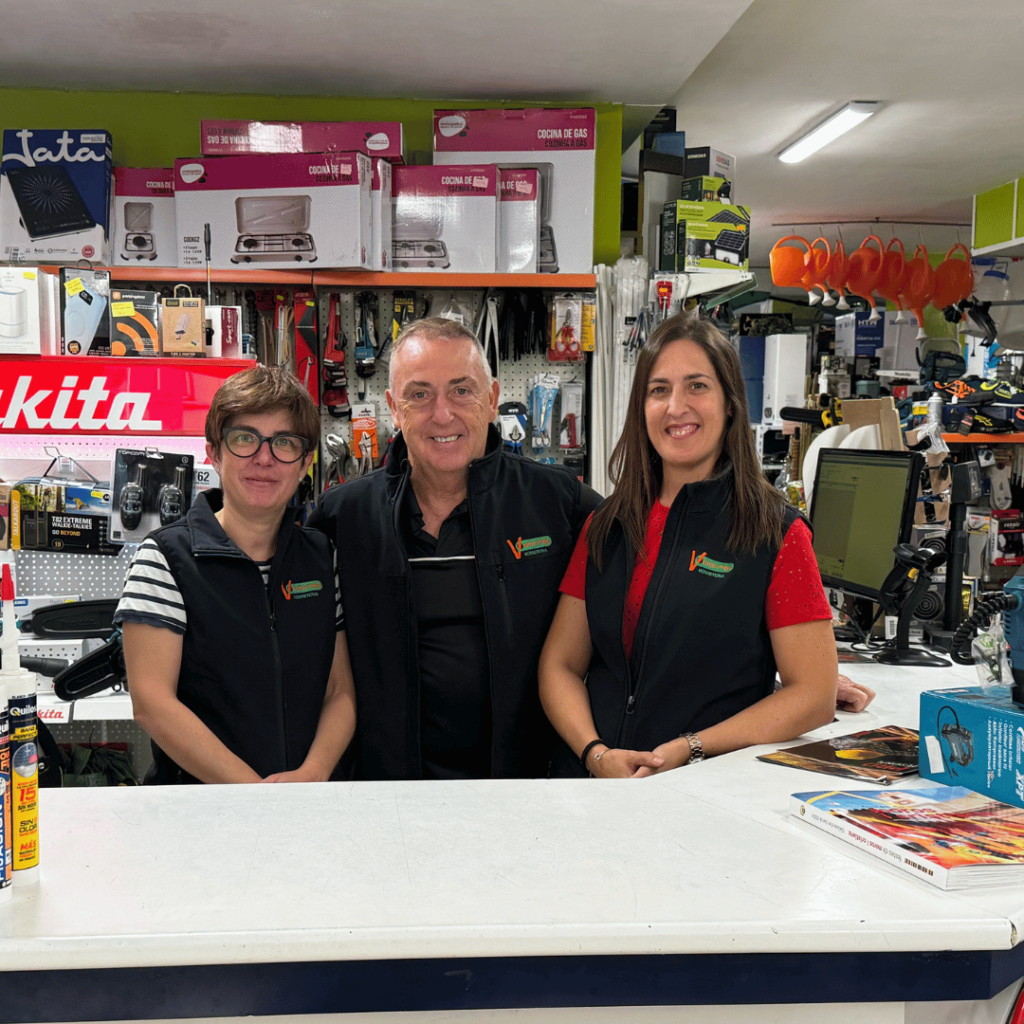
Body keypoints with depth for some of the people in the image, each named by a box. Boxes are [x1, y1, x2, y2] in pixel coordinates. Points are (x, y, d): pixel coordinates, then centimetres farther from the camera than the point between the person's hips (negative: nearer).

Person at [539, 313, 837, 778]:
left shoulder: (777, 534, 1)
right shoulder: (606, 526, 12)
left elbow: (816, 695, -2)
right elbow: (560, 665, 11)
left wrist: (689, 750, -11)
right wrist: (598, 754, -7)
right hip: (594, 785, 4)